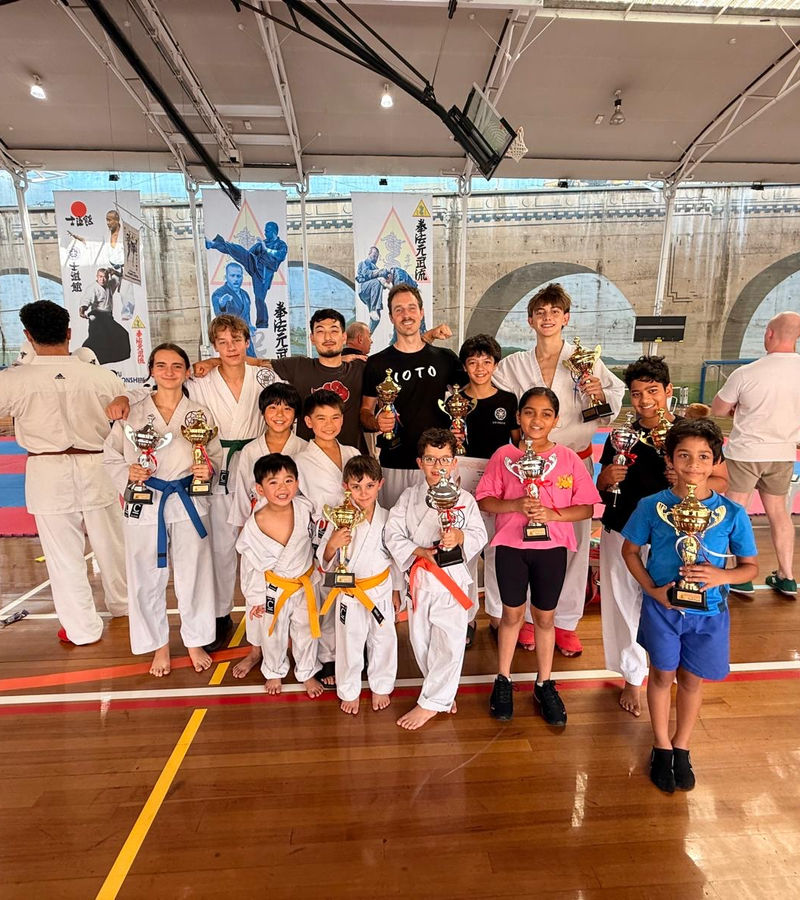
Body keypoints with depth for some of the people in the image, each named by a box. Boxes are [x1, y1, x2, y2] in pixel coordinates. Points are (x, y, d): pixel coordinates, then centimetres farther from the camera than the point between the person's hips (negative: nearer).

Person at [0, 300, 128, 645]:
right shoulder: (102, 377, -11)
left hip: (47, 473, -1)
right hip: (96, 468, 2)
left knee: (64, 556, 13)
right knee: (111, 543, 20)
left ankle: (82, 629, 27)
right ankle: (123, 606, 41)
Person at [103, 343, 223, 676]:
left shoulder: (200, 413, 0)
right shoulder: (132, 414, -1)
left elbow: (215, 455, 6)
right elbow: (111, 457, 5)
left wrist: (208, 469, -15)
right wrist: (128, 473, -15)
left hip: (190, 504, 0)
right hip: (145, 506, 0)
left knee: (194, 577, 9)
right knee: (148, 580, 11)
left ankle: (195, 642, 33)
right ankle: (159, 644, 35)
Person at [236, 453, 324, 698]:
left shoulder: (304, 508, -22)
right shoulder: (254, 525, -24)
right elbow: (250, 565, -10)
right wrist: (255, 598, -3)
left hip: (305, 583, 2)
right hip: (274, 588, -1)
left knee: (306, 632, 20)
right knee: (273, 635, 21)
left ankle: (306, 673, 46)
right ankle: (274, 672, 50)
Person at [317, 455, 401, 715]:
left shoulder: (387, 518, -7)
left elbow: (396, 556, 6)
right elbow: (326, 562, -7)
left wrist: (395, 591, 13)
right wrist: (332, 544, -29)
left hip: (381, 589, 2)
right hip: (350, 593, -2)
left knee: (383, 639, 17)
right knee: (349, 643, 14)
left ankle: (380, 686, 43)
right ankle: (349, 691, 39)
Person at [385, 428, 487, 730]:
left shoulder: (464, 499, -3)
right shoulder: (409, 497, 0)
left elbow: (480, 536, -3)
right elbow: (393, 533, -4)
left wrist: (460, 537, -24)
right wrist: (417, 551, -19)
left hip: (453, 579, -2)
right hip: (419, 578, 2)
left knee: (449, 643, 1)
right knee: (421, 641, 13)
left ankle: (429, 703, 19)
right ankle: (443, 694, 37)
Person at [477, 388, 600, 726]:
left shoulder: (568, 458, -3)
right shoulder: (504, 455, -4)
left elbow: (587, 507, -3)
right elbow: (484, 500, -4)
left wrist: (553, 514, -18)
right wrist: (515, 505, -21)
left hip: (552, 547, 1)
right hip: (511, 545, 0)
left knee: (545, 616, 14)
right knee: (512, 613, 13)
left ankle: (544, 684, 34)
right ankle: (503, 680, 33)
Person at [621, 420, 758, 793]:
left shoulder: (732, 513, -10)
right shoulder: (652, 506, -12)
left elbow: (751, 567, 0)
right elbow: (630, 551, -1)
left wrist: (721, 575, -21)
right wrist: (652, 589, -12)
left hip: (708, 612, 1)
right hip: (662, 607, -1)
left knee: (692, 679, 17)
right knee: (662, 675, 15)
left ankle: (681, 748, 42)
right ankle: (661, 747, 38)